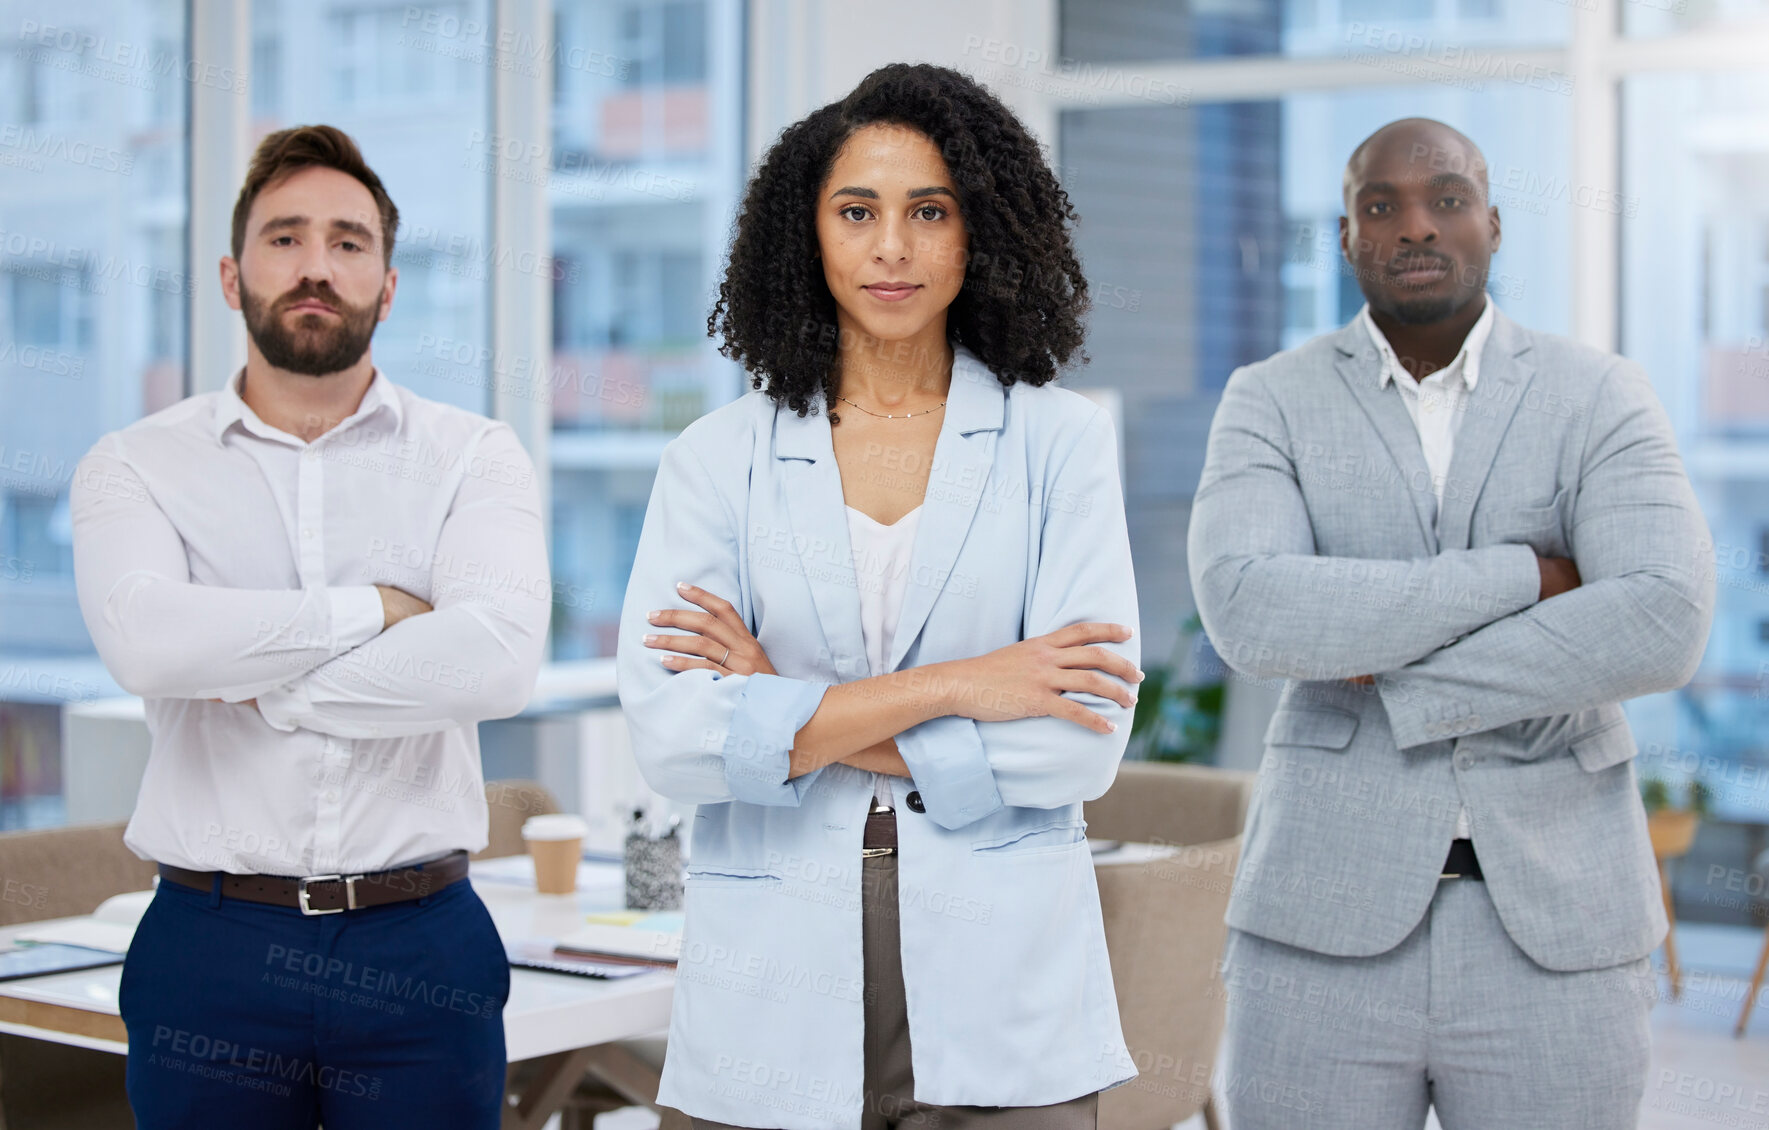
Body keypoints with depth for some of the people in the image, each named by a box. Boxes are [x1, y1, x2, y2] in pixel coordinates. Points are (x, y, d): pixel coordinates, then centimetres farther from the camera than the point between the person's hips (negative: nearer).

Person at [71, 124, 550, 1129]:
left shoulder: (474, 457, 4)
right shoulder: (137, 465, 5)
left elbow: (500, 658, -15)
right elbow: (145, 639, -17)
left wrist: (262, 686, -11)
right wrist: (372, 608, -10)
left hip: (420, 942, 0)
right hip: (210, 946, 0)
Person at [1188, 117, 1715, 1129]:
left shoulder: (1601, 398, 2)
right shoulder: (1271, 405, 3)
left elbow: (1664, 626, -15)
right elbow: (1250, 613, -17)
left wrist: (1397, 683, -14)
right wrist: (1520, 578, -16)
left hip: (1554, 929, 0)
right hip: (1328, 926, 0)